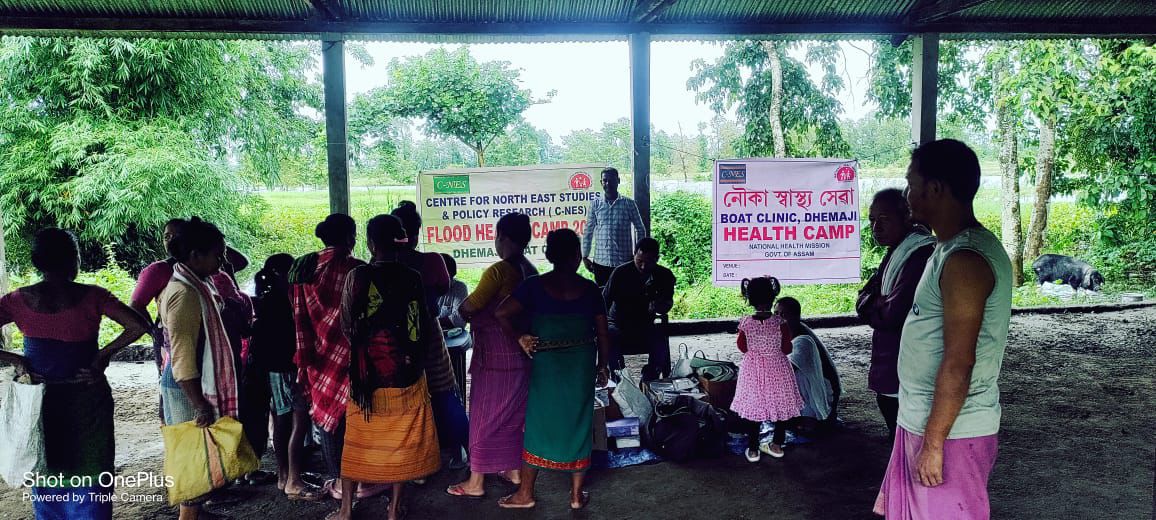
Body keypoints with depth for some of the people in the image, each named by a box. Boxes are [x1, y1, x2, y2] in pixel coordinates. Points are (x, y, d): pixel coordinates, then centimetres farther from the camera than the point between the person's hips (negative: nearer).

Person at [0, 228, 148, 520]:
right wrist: (105, 353, -10)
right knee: (90, 474, 10)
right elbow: (139, 326, -18)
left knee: (46, 473, 18)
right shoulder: (91, 296, -12)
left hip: (41, 400, 2)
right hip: (87, 401, -2)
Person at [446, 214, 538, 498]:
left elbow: (471, 305, -17)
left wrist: (460, 311, 5)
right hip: (521, 353, 8)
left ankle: (475, 482, 10)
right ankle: (515, 469, 29)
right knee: (515, 412, 18)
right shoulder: (530, 271, 6)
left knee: (485, 416, 2)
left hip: (495, 356, -8)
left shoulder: (498, 271, -19)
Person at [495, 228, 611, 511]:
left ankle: (525, 494, 19)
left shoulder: (535, 285, -7)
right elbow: (603, 334, 0)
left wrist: (521, 336, 0)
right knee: (578, 423, 12)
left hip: (546, 364, -1)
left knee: (539, 422, 10)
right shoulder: (589, 289, -3)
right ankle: (577, 495, 20)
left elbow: (502, 313, -14)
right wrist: (603, 365, 14)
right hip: (582, 364, 1)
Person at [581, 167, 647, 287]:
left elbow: (640, 229, 8)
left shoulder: (628, 203, 2)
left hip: (624, 262, -1)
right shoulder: (595, 204, 5)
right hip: (600, 262, 1)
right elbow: (588, 232, 9)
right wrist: (585, 256, 5)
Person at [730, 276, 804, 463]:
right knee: (781, 405, 17)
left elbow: (743, 348, -1)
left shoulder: (745, 323, -13)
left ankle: (753, 449, 15)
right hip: (777, 369, 0)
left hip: (753, 370, 1)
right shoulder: (780, 323, -16)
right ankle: (777, 445, 27)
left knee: (753, 407, 11)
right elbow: (787, 349, -9)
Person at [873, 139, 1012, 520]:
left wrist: (933, 443, -20)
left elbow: (958, 364, -24)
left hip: (949, 430, -9)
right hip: (924, 419, 9)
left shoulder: (966, 260, -23)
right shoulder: (955, 248, 9)